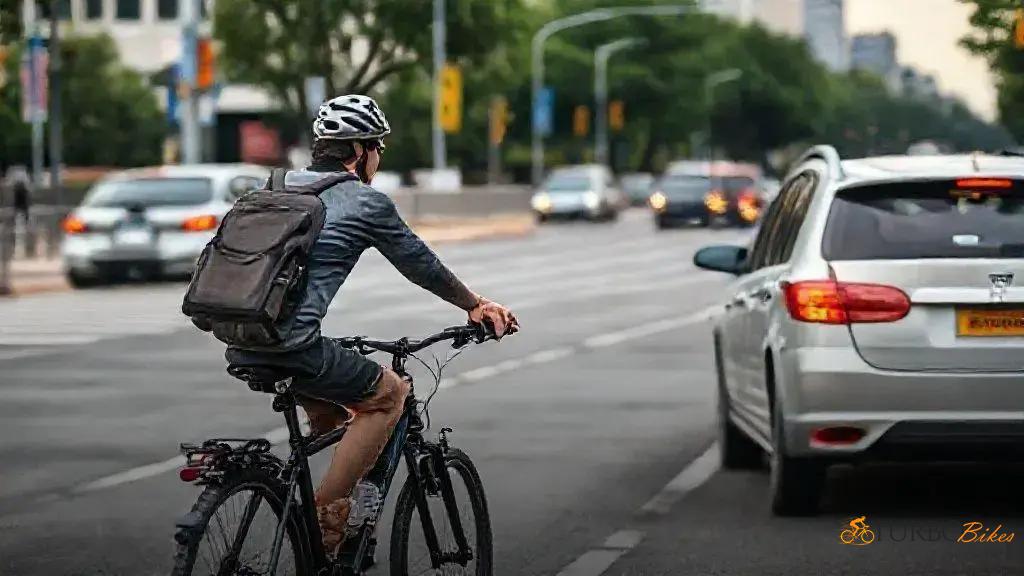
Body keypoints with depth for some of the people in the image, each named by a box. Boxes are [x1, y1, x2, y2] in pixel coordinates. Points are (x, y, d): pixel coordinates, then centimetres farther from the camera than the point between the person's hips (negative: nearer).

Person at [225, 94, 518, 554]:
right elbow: (420, 265, 13)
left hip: (237, 344, 8)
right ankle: (326, 516, 3)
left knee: (329, 396, 31)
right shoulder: (366, 203, 2)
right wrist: (476, 305, 30)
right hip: (291, 344, -8)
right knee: (388, 393, 11)